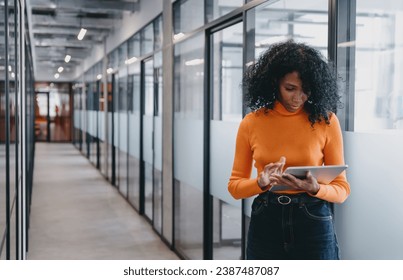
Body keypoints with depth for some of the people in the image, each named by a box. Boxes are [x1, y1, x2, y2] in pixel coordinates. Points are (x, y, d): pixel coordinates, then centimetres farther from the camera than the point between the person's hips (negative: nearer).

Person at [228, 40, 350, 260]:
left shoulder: (326, 121, -4)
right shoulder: (251, 123, -1)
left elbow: (342, 189, 0)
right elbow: (235, 186, 4)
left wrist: (315, 189, -20)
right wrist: (261, 182, -16)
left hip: (313, 223, -1)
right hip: (265, 223, 1)